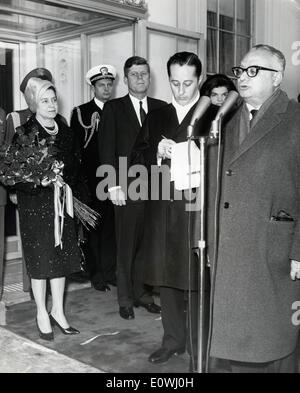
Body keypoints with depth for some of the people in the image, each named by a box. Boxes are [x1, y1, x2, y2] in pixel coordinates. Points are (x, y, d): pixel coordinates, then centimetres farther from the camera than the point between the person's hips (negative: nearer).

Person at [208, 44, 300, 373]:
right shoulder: (232, 122, 14)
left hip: (273, 250, -5)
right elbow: (224, 183, 11)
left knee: (273, 339, 8)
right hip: (230, 248, 6)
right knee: (234, 336, 14)